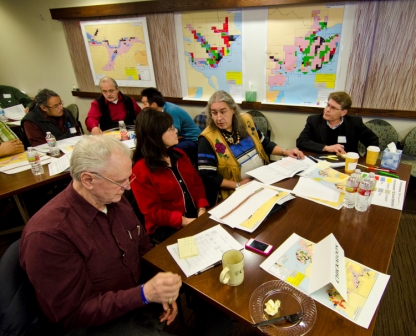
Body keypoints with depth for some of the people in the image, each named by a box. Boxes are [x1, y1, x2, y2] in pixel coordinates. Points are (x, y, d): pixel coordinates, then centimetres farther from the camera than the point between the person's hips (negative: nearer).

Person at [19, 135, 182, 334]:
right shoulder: (48, 233, -27)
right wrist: (144, 294, -31)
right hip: (99, 323, -6)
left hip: (139, 299, 6)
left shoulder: (114, 199, -5)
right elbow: (74, 314, -21)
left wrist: (160, 290, -9)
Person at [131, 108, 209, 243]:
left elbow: (196, 183, 7)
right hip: (167, 227, -6)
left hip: (195, 216, 6)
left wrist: (201, 210, -8)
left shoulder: (179, 154, 6)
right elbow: (153, 211, -15)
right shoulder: (141, 170, -14)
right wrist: (184, 221, -21)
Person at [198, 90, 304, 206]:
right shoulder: (208, 138, -14)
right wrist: (238, 185, -19)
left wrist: (285, 151, 0)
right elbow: (207, 176, -16)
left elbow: (264, 143, 14)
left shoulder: (246, 121, 1)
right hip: (235, 193, -5)